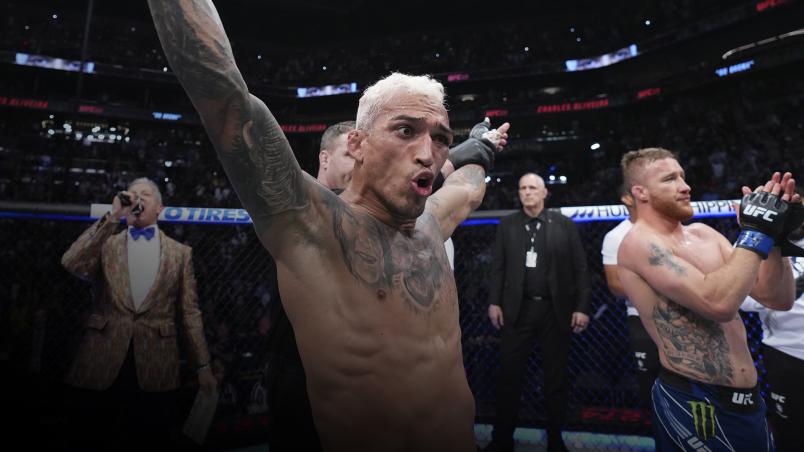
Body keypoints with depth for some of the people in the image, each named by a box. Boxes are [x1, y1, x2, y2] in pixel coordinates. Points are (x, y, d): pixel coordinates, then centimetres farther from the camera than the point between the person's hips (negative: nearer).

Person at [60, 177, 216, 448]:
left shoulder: (180, 252, 8)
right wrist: (112, 217, -11)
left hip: (155, 366, 0)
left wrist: (202, 366, 1)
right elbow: (71, 264, -11)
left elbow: (189, 311, 5)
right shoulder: (105, 244, 11)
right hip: (100, 364, 1)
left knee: (149, 440, 7)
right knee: (91, 442, 10)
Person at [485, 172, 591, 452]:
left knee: (556, 377, 10)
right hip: (518, 309, 1)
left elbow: (580, 268, 2)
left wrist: (582, 307, -5)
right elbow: (498, 266, 5)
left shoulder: (564, 225, 4)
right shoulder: (507, 225, 7)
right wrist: (494, 302, -2)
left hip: (556, 310, 0)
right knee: (509, 375, 5)